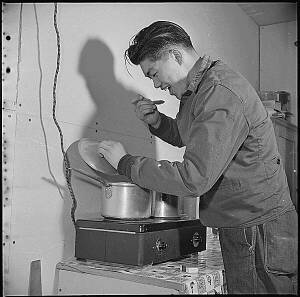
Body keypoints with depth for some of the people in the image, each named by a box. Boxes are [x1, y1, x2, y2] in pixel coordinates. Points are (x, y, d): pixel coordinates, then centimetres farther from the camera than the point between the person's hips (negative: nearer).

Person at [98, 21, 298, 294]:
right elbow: (185, 137, 26)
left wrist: (125, 162, -18)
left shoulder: (221, 95, -24)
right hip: (237, 226, 9)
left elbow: (194, 179, -29)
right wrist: (156, 121, 4)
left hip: (258, 228, -9)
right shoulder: (196, 90, 9)